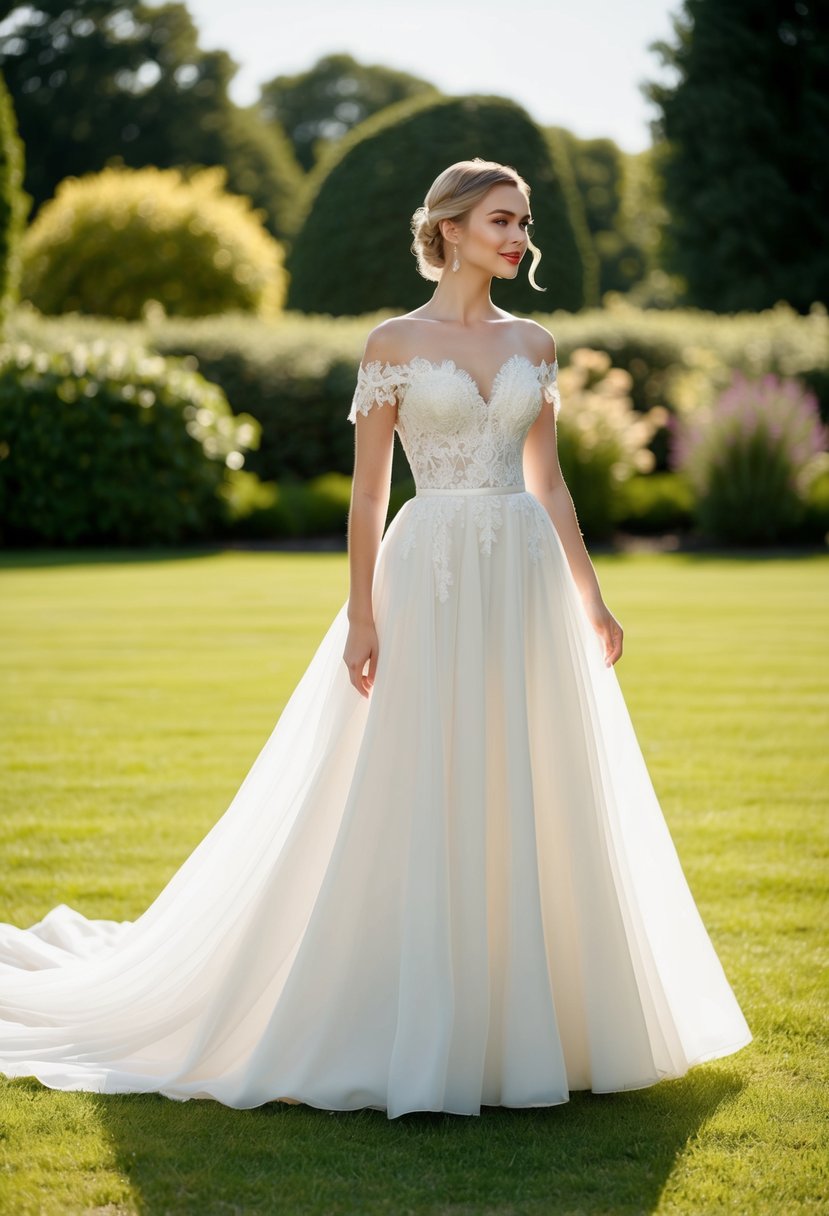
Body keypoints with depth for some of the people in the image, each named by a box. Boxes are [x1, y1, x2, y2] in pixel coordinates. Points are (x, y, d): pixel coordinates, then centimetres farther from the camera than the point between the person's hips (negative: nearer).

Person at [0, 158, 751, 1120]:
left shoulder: (534, 344, 11)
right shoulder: (394, 343, 0)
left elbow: (548, 483, 14)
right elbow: (368, 489, -2)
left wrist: (591, 600, 10)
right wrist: (360, 614, -8)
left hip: (527, 578, 4)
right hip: (432, 577, -4)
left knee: (532, 800, 5)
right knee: (424, 798, -3)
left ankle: (525, 1020, 17)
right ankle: (419, 1030, 7)